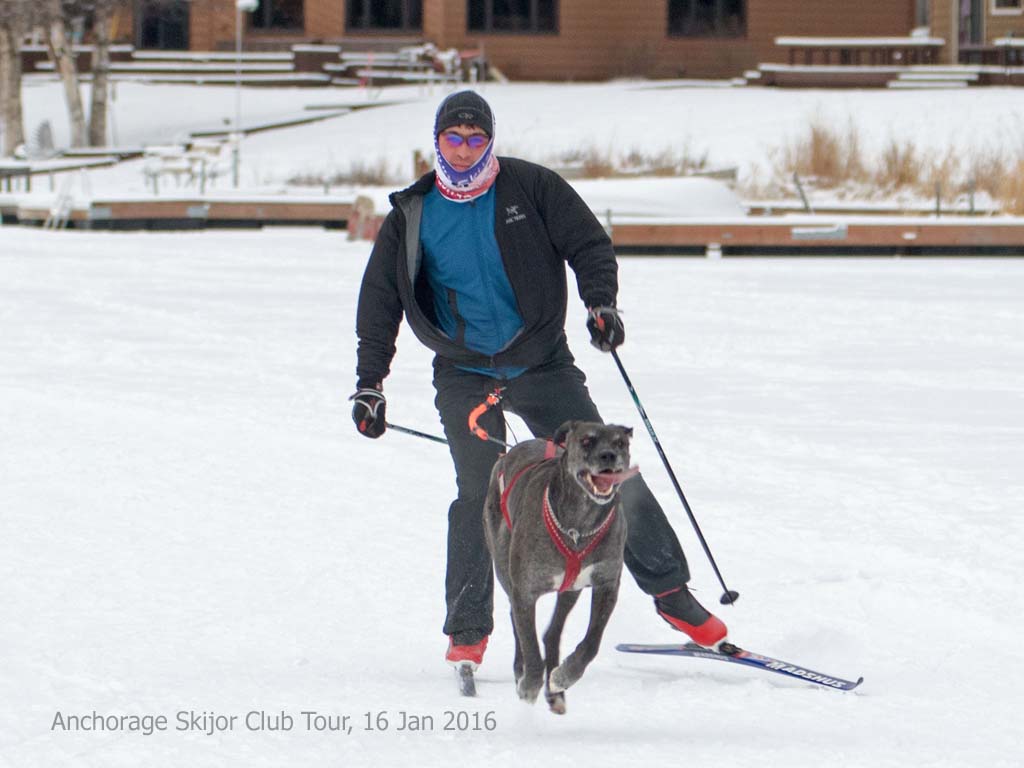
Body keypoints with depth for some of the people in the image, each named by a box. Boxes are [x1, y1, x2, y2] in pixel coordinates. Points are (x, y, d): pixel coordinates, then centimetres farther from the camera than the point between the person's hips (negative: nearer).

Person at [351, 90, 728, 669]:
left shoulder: (530, 187, -4)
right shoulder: (413, 215, 0)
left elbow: (590, 245, 2)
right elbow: (380, 299, 7)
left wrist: (601, 303, -16)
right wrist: (370, 383, 4)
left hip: (542, 364, 0)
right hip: (465, 376, 0)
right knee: (480, 495, -13)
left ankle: (670, 590, 10)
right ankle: (468, 631, -3)